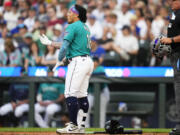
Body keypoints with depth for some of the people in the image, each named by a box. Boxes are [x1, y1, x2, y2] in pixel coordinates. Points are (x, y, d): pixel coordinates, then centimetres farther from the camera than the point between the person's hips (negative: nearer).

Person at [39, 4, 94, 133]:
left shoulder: (72, 27, -8)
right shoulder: (85, 27, 21)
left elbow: (65, 46, -16)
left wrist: (59, 61, -2)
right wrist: (50, 43, 29)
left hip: (78, 61, -10)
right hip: (88, 61, 10)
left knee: (70, 94, -10)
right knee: (82, 95, 12)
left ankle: (73, 126, -13)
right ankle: (82, 126, 13)